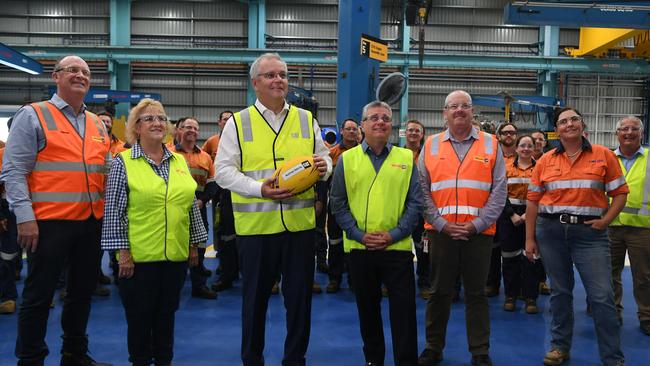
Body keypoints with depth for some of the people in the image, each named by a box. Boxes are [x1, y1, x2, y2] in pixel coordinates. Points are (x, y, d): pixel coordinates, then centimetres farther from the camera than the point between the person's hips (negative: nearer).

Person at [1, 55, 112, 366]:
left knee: (83, 291, 15)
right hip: (50, 221, -6)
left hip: (92, 221, 6)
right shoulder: (33, 116, -2)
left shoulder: (97, 124, 14)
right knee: (39, 294, 3)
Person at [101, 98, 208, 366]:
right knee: (139, 316, 7)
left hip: (176, 254, 4)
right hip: (139, 256, -4)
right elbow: (114, 211, -6)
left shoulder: (180, 161, 9)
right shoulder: (123, 162, -3)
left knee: (167, 313, 14)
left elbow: (191, 206, 13)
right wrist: (123, 252, -10)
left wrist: (194, 244, 11)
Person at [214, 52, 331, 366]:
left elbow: (323, 159, 15)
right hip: (255, 224, -2)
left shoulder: (306, 119, 10)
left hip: (300, 223, 3)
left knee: (300, 296, 10)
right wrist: (258, 189, -17)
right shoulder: (238, 122, 1)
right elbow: (224, 170, -4)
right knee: (255, 297, 10)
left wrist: (324, 168, -9)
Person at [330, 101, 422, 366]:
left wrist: (394, 234, -10)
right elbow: (338, 203, 2)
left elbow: (415, 202, 1)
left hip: (398, 247, -1)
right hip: (359, 247, 1)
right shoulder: (347, 159, 4)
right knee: (367, 307, 13)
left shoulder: (406, 158, 4)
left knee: (404, 309, 1)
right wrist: (359, 234, -9)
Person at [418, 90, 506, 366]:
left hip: (479, 232, -1)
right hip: (441, 231, 1)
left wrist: (476, 224, -8)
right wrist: (440, 223, -6)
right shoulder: (431, 145, 7)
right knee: (439, 292, 10)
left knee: (476, 294, 7)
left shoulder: (491, 145, 5)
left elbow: (499, 192, 1)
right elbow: (422, 191, 4)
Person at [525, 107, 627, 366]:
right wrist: (530, 238, 4)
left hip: (589, 231, -2)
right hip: (551, 229, 2)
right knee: (559, 291, 13)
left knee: (602, 296, -3)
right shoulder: (546, 161, 5)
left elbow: (620, 192, 3)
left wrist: (606, 220, -11)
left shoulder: (603, 155, 1)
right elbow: (532, 200, 6)